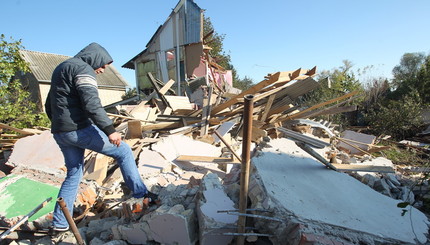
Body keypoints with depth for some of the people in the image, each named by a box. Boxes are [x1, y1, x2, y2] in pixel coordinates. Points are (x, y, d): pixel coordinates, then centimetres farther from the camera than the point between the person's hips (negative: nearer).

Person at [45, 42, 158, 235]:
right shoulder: (83, 69, -8)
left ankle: (59, 224, 24)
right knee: (123, 151, 0)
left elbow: (49, 105, 26)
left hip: (59, 133, 10)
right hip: (79, 129, -10)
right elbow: (91, 102, -23)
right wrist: (109, 129, -27)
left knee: (73, 174, 18)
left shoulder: (61, 69, 23)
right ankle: (141, 194, 1)